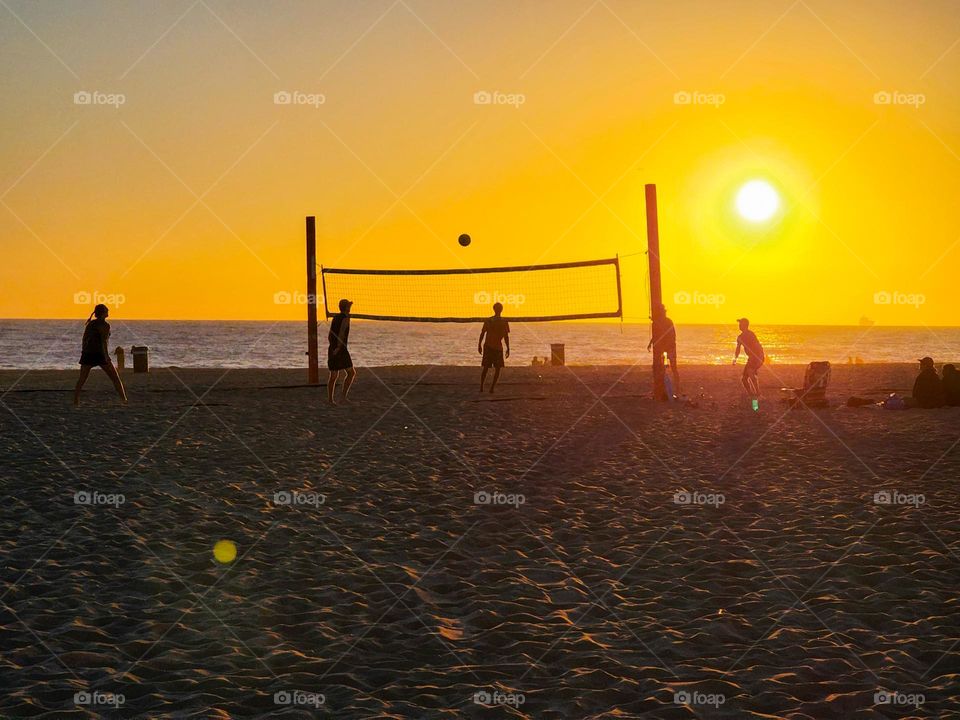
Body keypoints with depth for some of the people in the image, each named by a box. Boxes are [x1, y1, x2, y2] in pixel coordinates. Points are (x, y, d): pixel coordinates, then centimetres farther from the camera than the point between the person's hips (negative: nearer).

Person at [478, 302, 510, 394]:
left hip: (487, 346, 2)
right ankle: (492, 388, -2)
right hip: (498, 348, -2)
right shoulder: (504, 322, -6)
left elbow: (482, 334, 0)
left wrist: (479, 345, 8)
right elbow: (506, 337, -7)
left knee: (485, 367, 13)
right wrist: (508, 349, 0)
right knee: (497, 369, 8)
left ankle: (481, 387, 6)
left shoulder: (488, 321, 0)